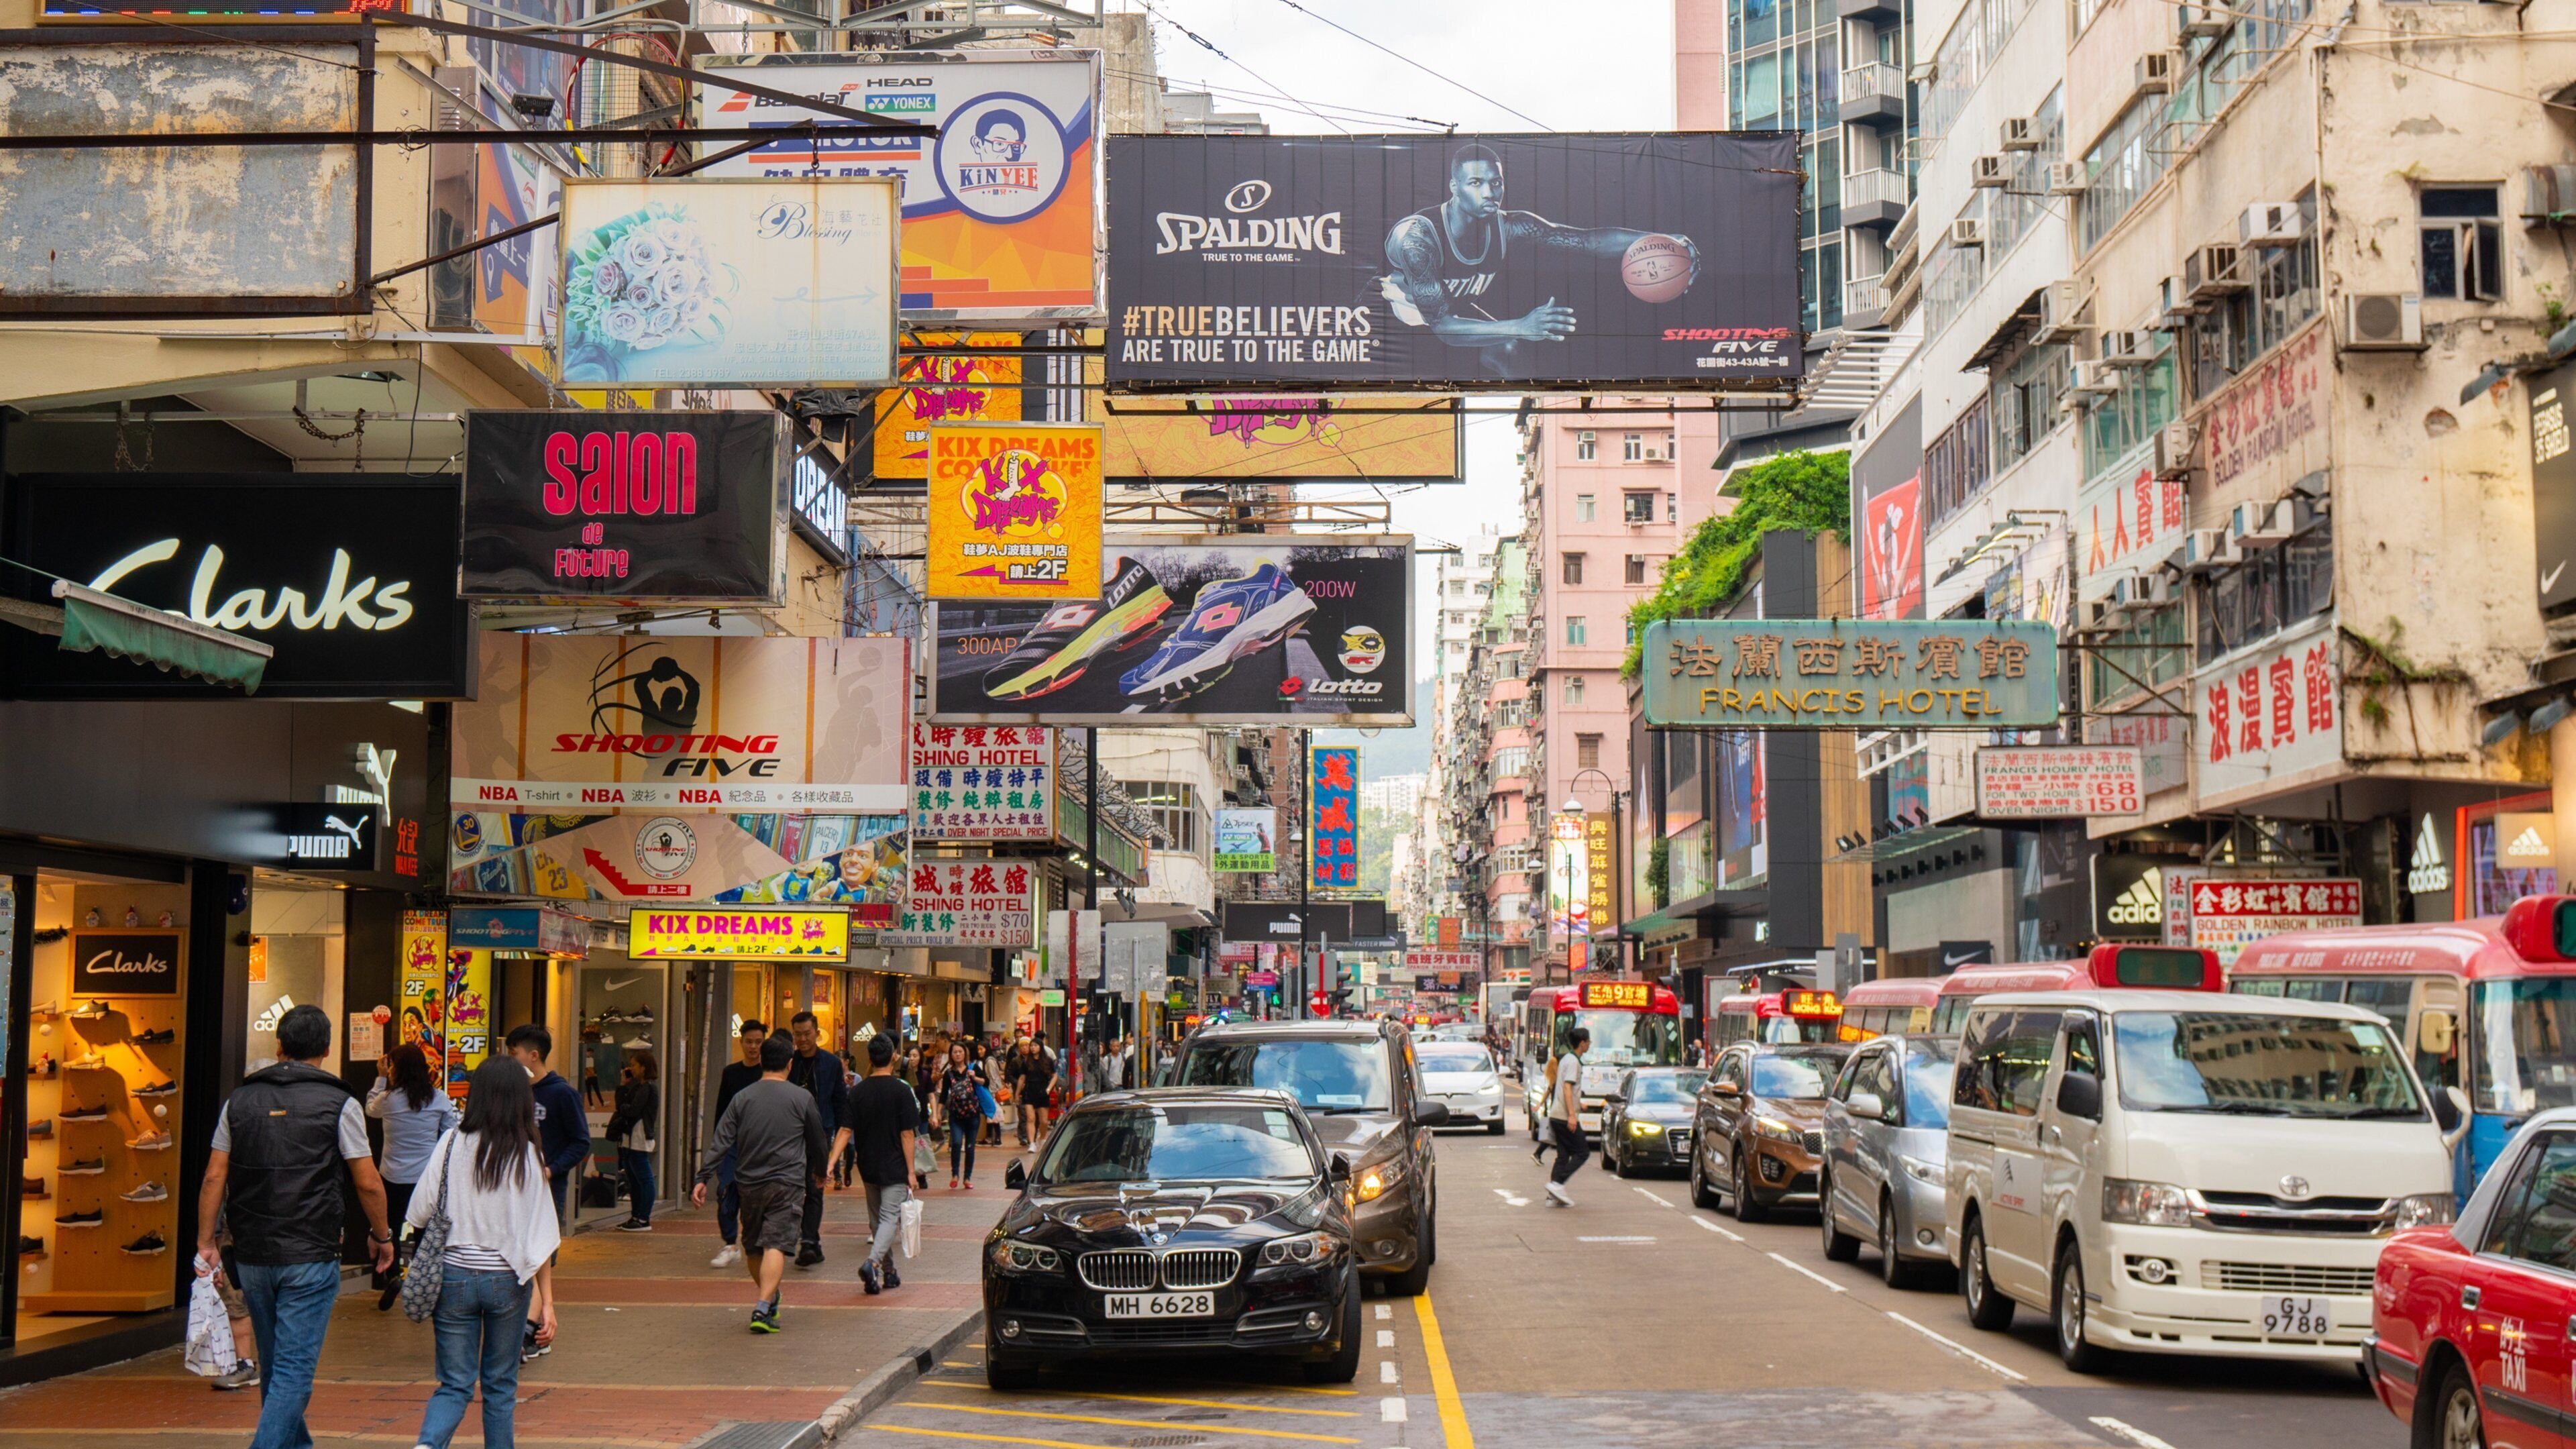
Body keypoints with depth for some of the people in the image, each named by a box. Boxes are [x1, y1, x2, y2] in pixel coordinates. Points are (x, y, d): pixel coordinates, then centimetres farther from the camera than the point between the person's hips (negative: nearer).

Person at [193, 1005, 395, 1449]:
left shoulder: (240, 1099, 6)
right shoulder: (338, 1103, -5)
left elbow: (214, 1177, 5)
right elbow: (368, 1183, -4)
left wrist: (205, 1244, 12)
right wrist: (381, 1236, 11)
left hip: (252, 1257, 5)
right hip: (310, 1256, -5)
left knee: (274, 1365, 19)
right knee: (294, 1369, -3)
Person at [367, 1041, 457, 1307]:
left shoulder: (388, 1099, -9)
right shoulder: (439, 1099, -4)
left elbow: (370, 1108, 15)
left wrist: (381, 1078, 21)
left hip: (394, 1179, -1)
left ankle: (392, 1275, -10)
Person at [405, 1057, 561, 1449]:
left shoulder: (452, 1144, -4)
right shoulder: (527, 1155, -6)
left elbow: (420, 1214, -2)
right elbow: (540, 1237, -6)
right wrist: (546, 1301, -2)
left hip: (454, 1275, 1)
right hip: (507, 1280, -1)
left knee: (455, 1385, 7)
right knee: (500, 1385, 15)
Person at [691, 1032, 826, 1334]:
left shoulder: (743, 1097, 3)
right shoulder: (802, 1098, -2)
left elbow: (721, 1142, -2)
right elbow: (817, 1142, 8)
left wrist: (703, 1178, -1)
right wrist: (819, 1172, 26)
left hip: (749, 1182, 3)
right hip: (787, 1183, -3)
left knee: (753, 1247, 18)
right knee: (776, 1245, -9)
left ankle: (769, 1298, 33)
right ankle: (763, 1308, -23)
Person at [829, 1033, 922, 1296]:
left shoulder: (857, 1092, 0)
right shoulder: (901, 1090, -11)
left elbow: (845, 1130, -5)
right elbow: (907, 1134, -11)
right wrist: (911, 1170, -7)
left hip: (868, 1166, 4)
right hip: (894, 1167, -4)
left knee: (878, 1218, 16)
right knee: (890, 1217, -5)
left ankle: (889, 1273, 22)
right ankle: (872, 1262, -27)